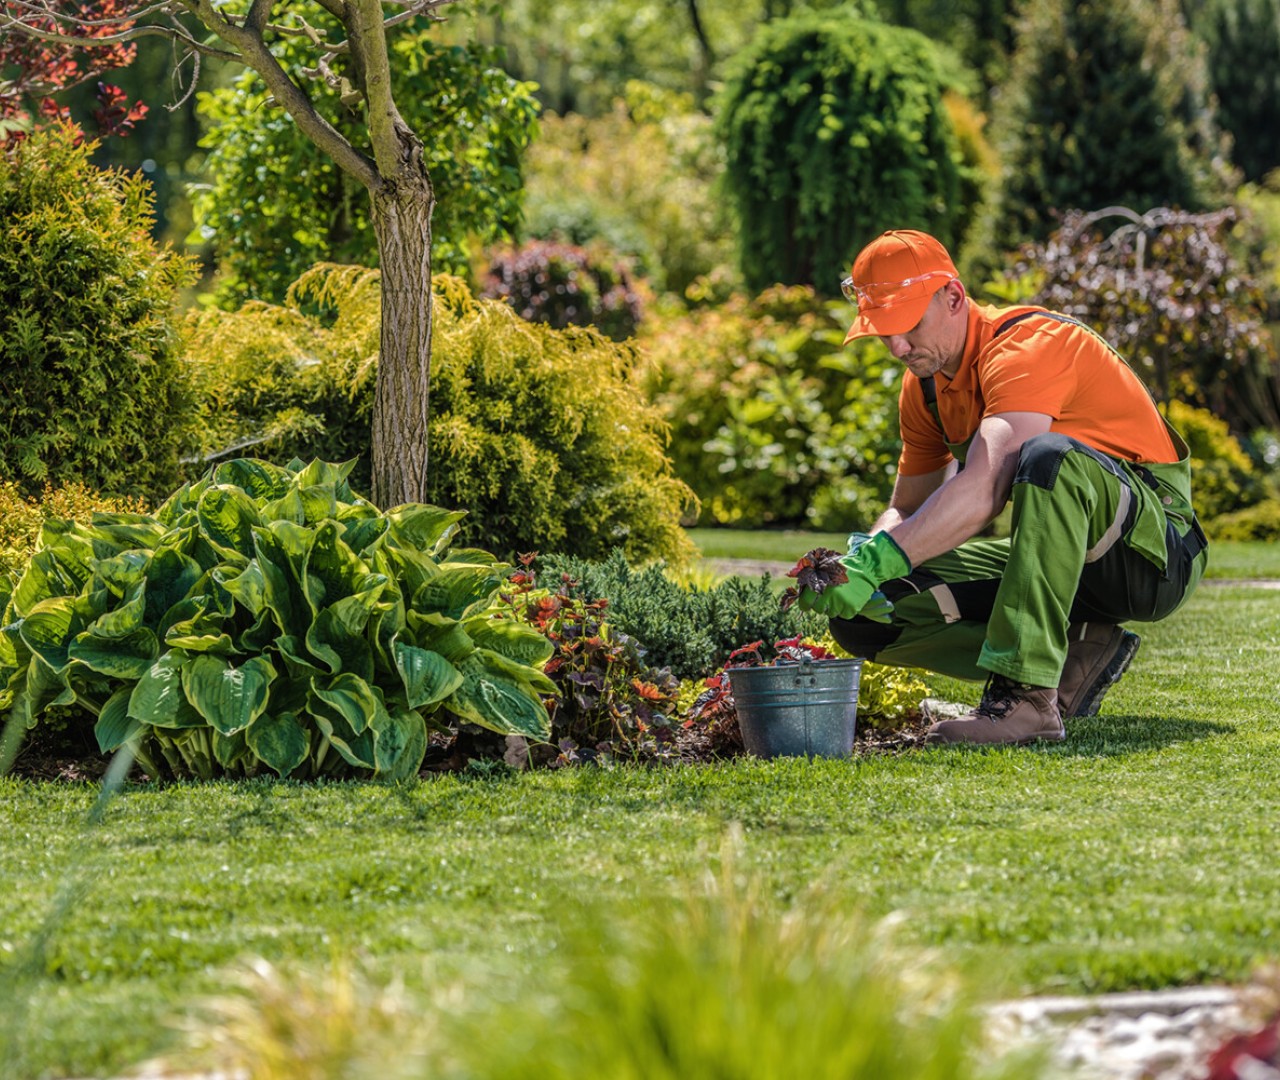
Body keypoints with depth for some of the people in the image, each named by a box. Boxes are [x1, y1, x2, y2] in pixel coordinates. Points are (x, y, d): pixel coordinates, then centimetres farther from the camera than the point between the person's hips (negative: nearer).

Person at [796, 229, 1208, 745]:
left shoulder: (1027, 345, -21)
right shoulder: (926, 384, 7)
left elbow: (982, 493, -35)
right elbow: (905, 509, 14)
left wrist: (875, 562, -41)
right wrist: (858, 561, -9)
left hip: (1153, 543, -8)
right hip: (1063, 558, 8)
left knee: (1050, 456, -41)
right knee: (867, 611, -6)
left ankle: (1027, 696, -41)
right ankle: (1072, 657, -5)